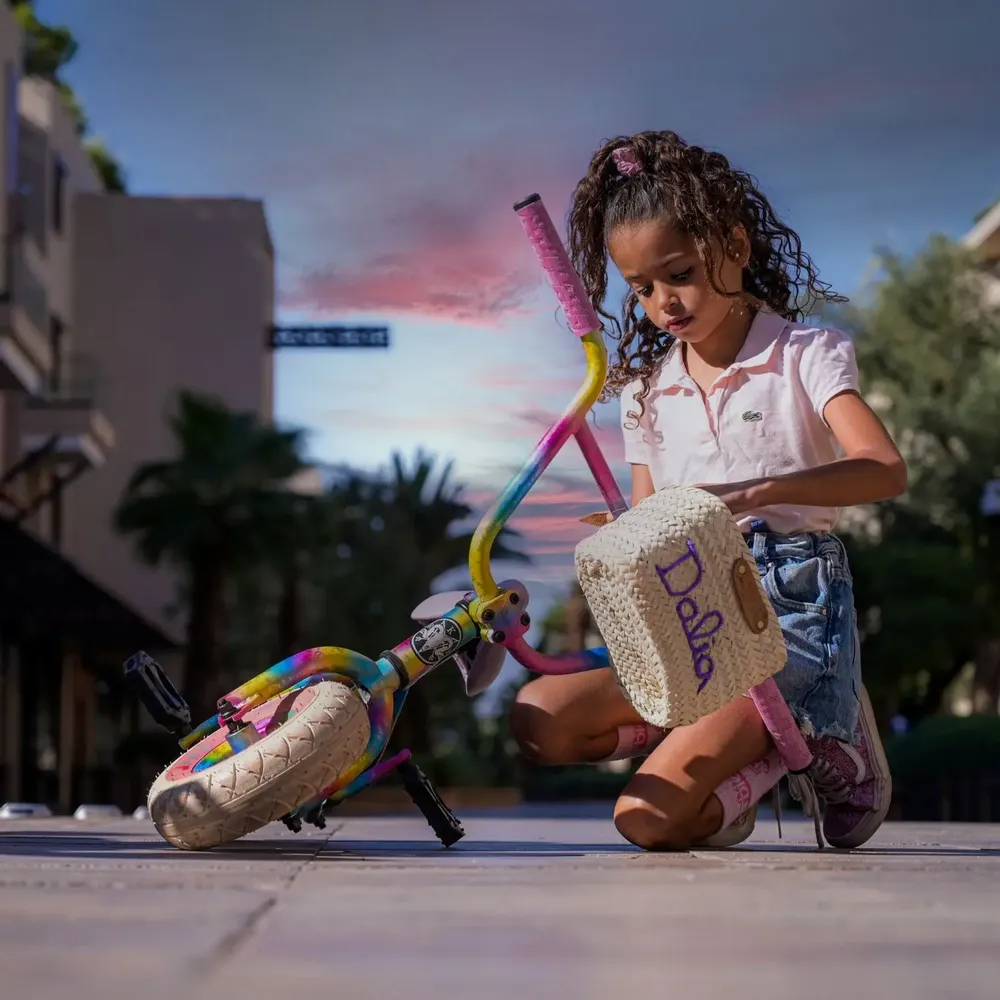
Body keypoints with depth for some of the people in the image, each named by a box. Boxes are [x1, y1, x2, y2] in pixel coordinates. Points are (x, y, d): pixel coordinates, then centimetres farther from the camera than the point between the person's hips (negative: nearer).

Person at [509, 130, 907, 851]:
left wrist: (757, 492, -34)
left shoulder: (806, 357, -1)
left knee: (650, 819, -23)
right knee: (539, 722, -19)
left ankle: (810, 745, 3)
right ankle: (748, 738, -2)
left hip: (792, 610, -6)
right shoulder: (646, 391, 15)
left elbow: (885, 471, -18)